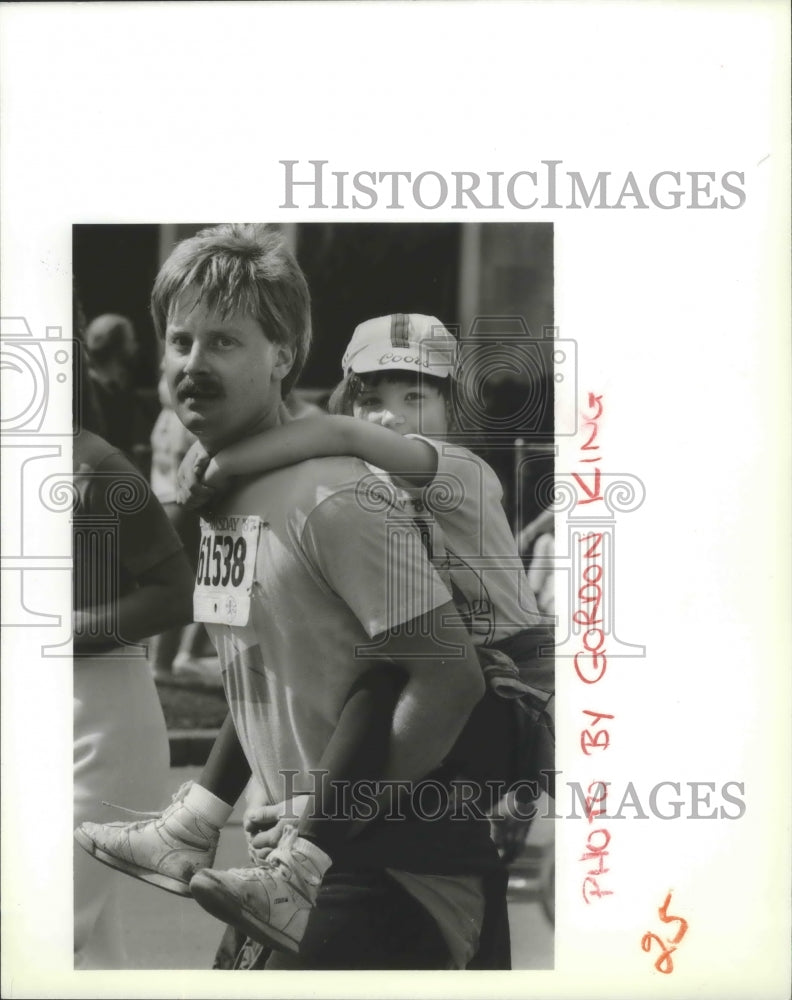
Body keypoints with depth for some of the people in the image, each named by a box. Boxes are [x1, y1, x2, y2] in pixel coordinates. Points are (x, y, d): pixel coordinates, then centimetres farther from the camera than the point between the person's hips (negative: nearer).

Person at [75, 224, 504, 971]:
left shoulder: (332, 498, -18)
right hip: (315, 844, 8)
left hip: (397, 871, -8)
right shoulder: (220, 494, 9)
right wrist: (200, 819, 12)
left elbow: (449, 677, -21)